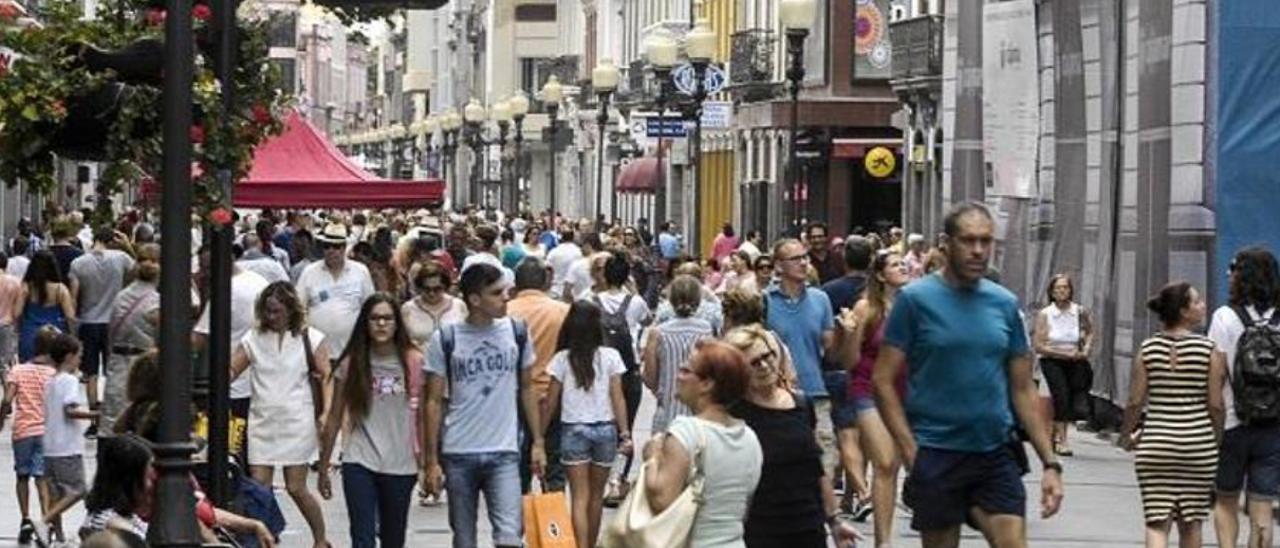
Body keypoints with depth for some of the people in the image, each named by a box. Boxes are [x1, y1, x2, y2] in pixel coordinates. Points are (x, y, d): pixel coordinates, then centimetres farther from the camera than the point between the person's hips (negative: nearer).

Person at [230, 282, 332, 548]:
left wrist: (326, 413, -13)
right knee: (259, 486, -2)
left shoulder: (311, 339, 3)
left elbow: (326, 377, -1)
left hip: (296, 422, -3)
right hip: (262, 421, 3)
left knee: (295, 487, -2)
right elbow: (231, 370, 6)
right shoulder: (254, 338, 9)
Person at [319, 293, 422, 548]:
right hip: (359, 463, -1)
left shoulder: (413, 362, -1)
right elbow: (335, 417, 6)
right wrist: (323, 467, 7)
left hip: (400, 465, 1)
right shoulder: (351, 364, 0)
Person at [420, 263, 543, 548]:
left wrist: (537, 442, 8)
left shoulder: (517, 332, 2)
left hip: (504, 452, 0)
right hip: (458, 453, 0)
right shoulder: (445, 340, -5)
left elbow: (527, 389, 12)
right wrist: (431, 460, -3)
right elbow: (434, 401, 0)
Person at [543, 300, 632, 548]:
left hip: (573, 430, -1)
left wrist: (540, 435, 7)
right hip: (605, 429, 1)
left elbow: (551, 402, -2)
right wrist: (625, 433, -1)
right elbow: (618, 397, -5)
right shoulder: (610, 357, -3)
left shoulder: (562, 359, -4)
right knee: (596, 495, 15)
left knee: (580, 497, -3)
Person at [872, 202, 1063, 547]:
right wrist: (911, 452, -13)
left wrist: (1050, 462, 5)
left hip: (996, 454, 3)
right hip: (937, 455, -3)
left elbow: (1023, 390, 11)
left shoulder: (1005, 304, 7)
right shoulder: (915, 299, -4)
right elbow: (884, 381, -5)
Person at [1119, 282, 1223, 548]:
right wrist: (1218, 437, 11)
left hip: (1155, 444, 1)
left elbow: (1135, 402, 0)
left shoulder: (1148, 349, -1)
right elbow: (1215, 404, -6)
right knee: (1191, 523, 14)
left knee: (1157, 522, 0)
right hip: (1199, 444, 0)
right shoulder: (1208, 350, -6)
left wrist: (1126, 436, 16)